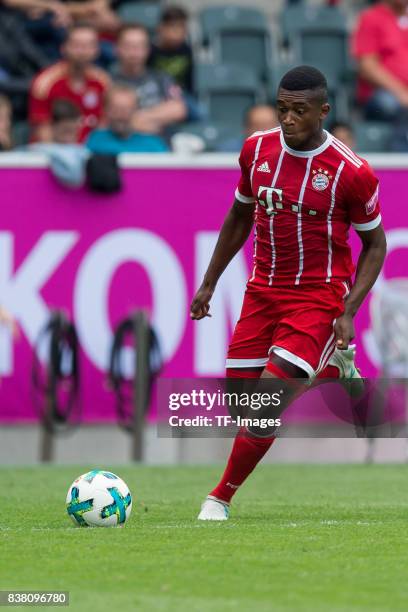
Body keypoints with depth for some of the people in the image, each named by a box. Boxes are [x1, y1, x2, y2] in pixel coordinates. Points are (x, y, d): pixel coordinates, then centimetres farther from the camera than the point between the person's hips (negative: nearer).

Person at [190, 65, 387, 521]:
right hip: (263, 291, 5)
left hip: (318, 298, -5)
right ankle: (330, 370, 33)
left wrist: (348, 312, -12)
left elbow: (375, 244, -3)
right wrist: (209, 284, 15)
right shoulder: (257, 149, -1)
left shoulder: (351, 172, -14)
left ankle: (220, 498, 0)